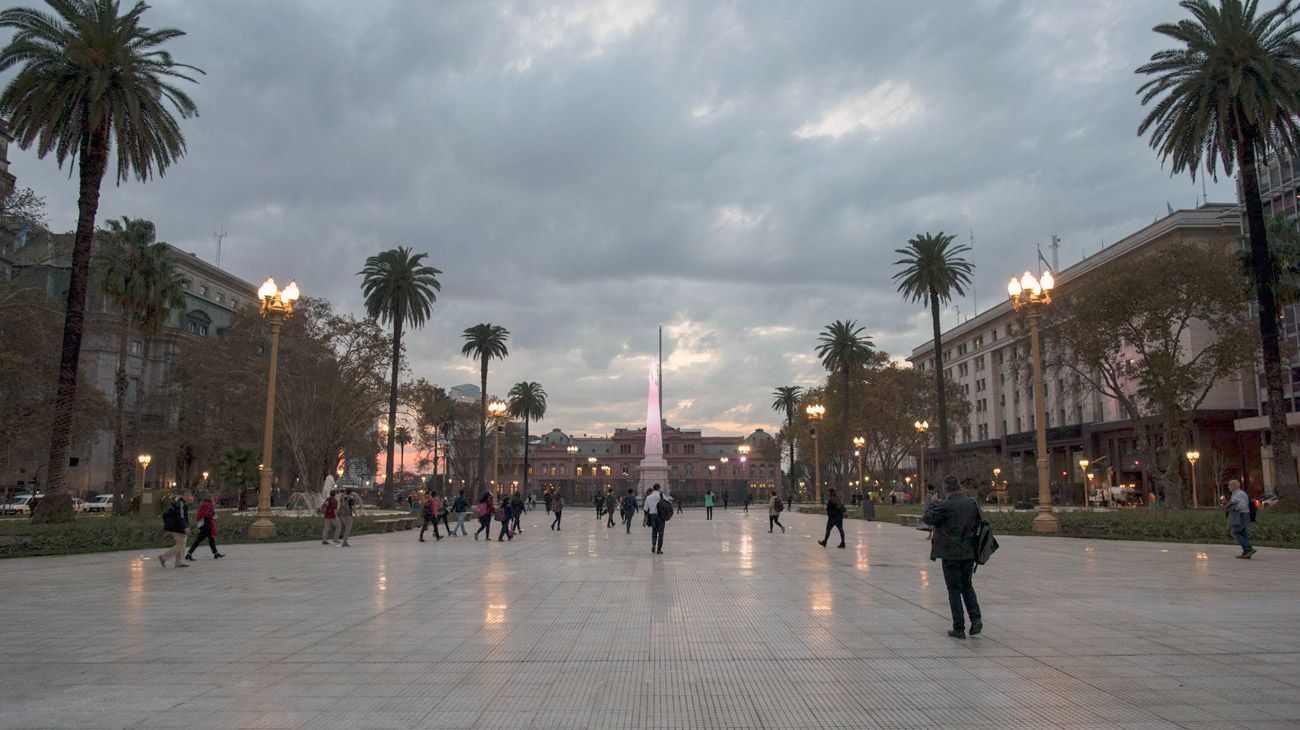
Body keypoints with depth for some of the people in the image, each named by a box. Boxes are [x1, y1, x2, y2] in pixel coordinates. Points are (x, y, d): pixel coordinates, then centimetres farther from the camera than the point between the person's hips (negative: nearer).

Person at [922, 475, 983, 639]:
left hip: (951, 554, -5)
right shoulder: (973, 503, 0)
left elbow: (927, 518, -9)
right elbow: (981, 521, 12)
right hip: (969, 553, 5)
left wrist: (932, 504, 7)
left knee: (954, 590, 5)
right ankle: (976, 619, 5)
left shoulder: (945, 506, -18)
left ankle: (959, 628, 7)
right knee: (967, 586, 21)